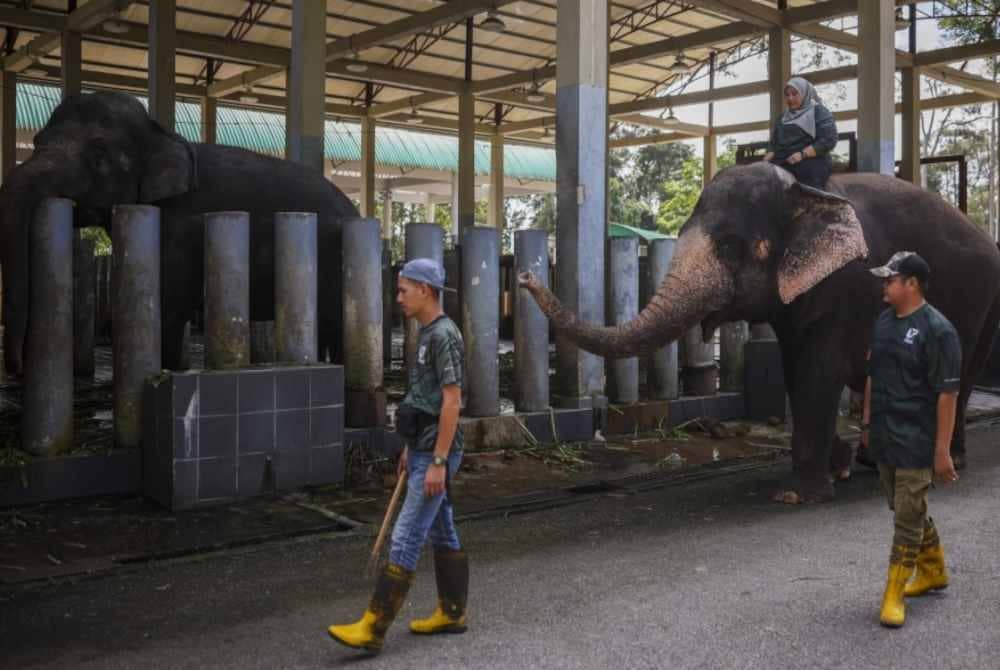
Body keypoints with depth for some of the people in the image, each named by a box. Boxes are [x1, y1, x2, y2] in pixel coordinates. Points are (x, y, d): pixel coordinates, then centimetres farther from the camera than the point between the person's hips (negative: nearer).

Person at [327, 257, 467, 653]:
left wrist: (438, 462, -23)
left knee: (405, 539, -8)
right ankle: (451, 613, 25)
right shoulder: (428, 334, 14)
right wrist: (410, 448, 23)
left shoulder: (444, 335, -18)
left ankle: (373, 628, -6)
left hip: (436, 454, -10)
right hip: (424, 450, 10)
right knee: (442, 534, 15)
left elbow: (451, 402, -22)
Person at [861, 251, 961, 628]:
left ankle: (894, 594, 6)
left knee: (908, 516, -1)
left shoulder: (936, 330, -16)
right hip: (883, 438, 8)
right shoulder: (884, 321, 8)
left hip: (915, 442, -8)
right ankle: (933, 571, 37)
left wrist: (943, 451, -18)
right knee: (908, 510, 19)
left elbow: (947, 394, -17)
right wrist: (867, 422, 17)